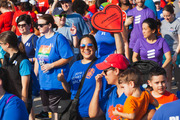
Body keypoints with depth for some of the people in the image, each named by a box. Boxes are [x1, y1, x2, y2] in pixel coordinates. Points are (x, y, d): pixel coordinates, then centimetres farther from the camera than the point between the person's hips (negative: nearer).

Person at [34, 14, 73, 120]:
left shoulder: (58, 38, -10)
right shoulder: (40, 40, 12)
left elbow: (68, 57, -15)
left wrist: (51, 65, -18)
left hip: (57, 83, -7)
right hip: (43, 83, 7)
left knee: (58, 110, -3)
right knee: (49, 110, 12)